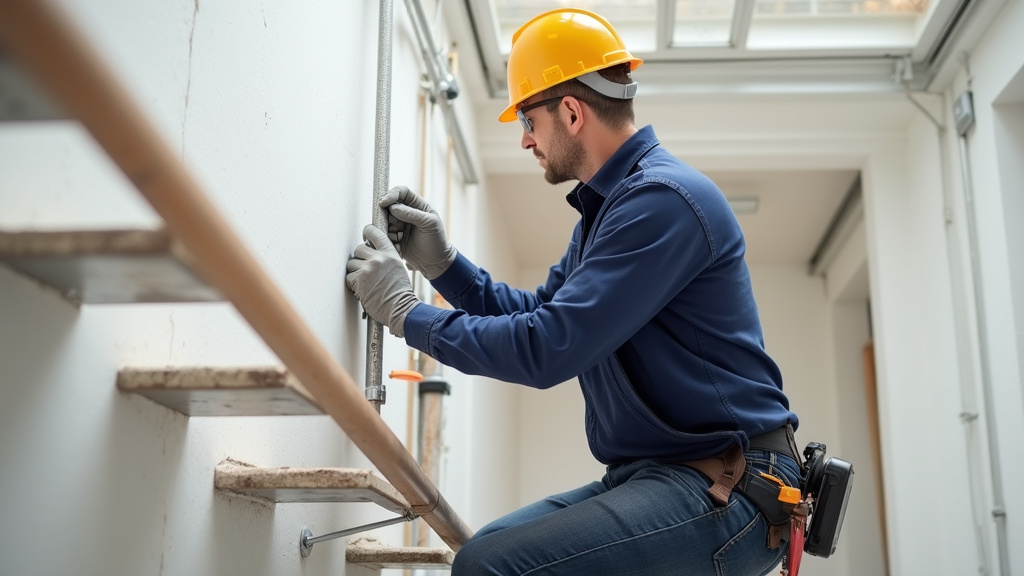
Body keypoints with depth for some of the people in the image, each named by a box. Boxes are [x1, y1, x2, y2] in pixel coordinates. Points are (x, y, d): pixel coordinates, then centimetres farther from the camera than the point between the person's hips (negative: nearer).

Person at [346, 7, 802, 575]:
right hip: (647, 476, 10)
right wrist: (441, 263, 9)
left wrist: (406, 314, -11)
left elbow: (547, 350, -22)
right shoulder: (604, 206, 17)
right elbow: (536, 313, 22)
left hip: (723, 491, -10)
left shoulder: (663, 199, -17)